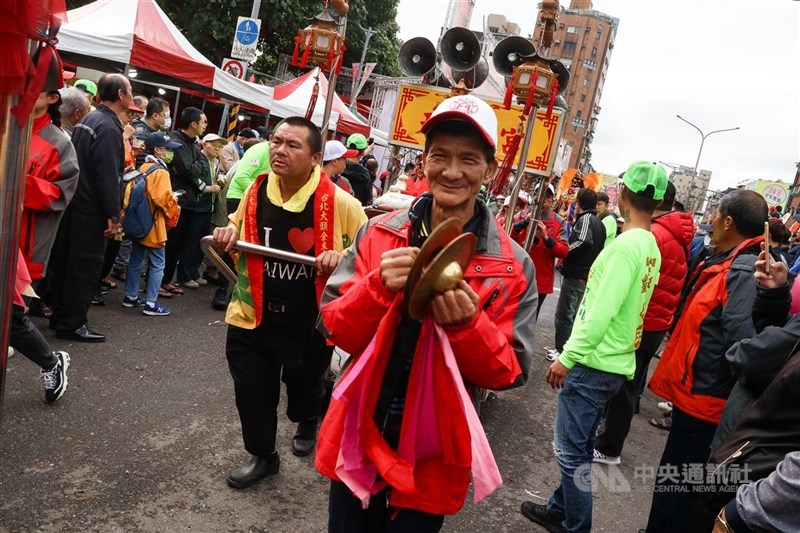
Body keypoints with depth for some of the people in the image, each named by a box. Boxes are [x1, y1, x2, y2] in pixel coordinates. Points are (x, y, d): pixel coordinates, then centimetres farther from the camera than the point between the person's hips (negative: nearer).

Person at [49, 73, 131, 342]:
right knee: (85, 265, -2)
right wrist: (113, 215, -20)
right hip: (90, 209, -10)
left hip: (72, 202, 10)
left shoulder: (87, 120, 13)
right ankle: (72, 323, 4)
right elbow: (108, 175, -22)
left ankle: (60, 314, 27)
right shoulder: (108, 126, -17)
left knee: (65, 259, 15)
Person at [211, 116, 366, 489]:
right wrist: (228, 234, -5)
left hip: (310, 321, -3)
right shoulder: (255, 191, -2)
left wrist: (341, 257, -27)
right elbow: (238, 230, 18)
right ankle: (263, 455, 37)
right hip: (254, 314, 3)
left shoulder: (340, 203, -17)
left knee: (304, 385, 20)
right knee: (251, 391, 12)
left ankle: (307, 423, 56)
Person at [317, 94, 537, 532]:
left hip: (432, 460, -1)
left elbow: (509, 373, -8)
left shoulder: (512, 265, -10)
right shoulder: (378, 234, -5)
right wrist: (378, 287, -25)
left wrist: (467, 325, -27)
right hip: (357, 441, 2)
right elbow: (333, 328, -6)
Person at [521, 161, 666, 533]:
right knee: (578, 445, 19)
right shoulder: (651, 247, 10)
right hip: (615, 363, 9)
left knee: (571, 449, 1)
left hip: (594, 364, -9)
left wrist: (567, 357, -17)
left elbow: (602, 312, -24)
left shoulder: (628, 244, -19)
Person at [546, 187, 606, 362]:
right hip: (587, 274, 9)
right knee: (573, 313, 17)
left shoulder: (585, 218, -12)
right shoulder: (599, 222, 17)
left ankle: (561, 351, 1)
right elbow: (599, 248, 17)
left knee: (564, 313, -3)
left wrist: (565, 253, -14)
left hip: (576, 274, -9)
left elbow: (583, 241, -28)